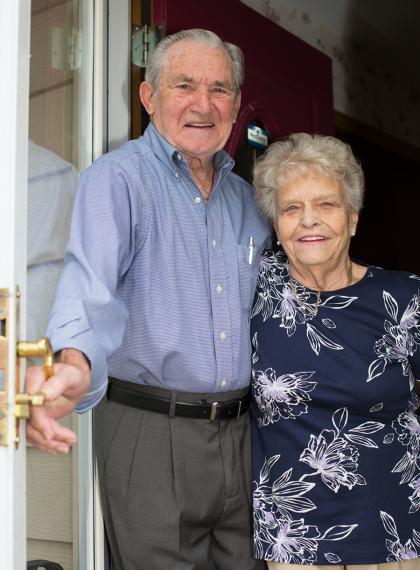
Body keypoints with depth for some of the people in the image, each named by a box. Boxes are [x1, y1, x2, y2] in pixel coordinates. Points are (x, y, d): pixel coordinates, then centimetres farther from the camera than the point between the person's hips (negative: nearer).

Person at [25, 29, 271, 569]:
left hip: (241, 434, 6)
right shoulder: (118, 179, -8)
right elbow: (90, 281, -26)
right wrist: (75, 362, -47)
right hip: (151, 431, -6)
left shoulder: (247, 198, 12)